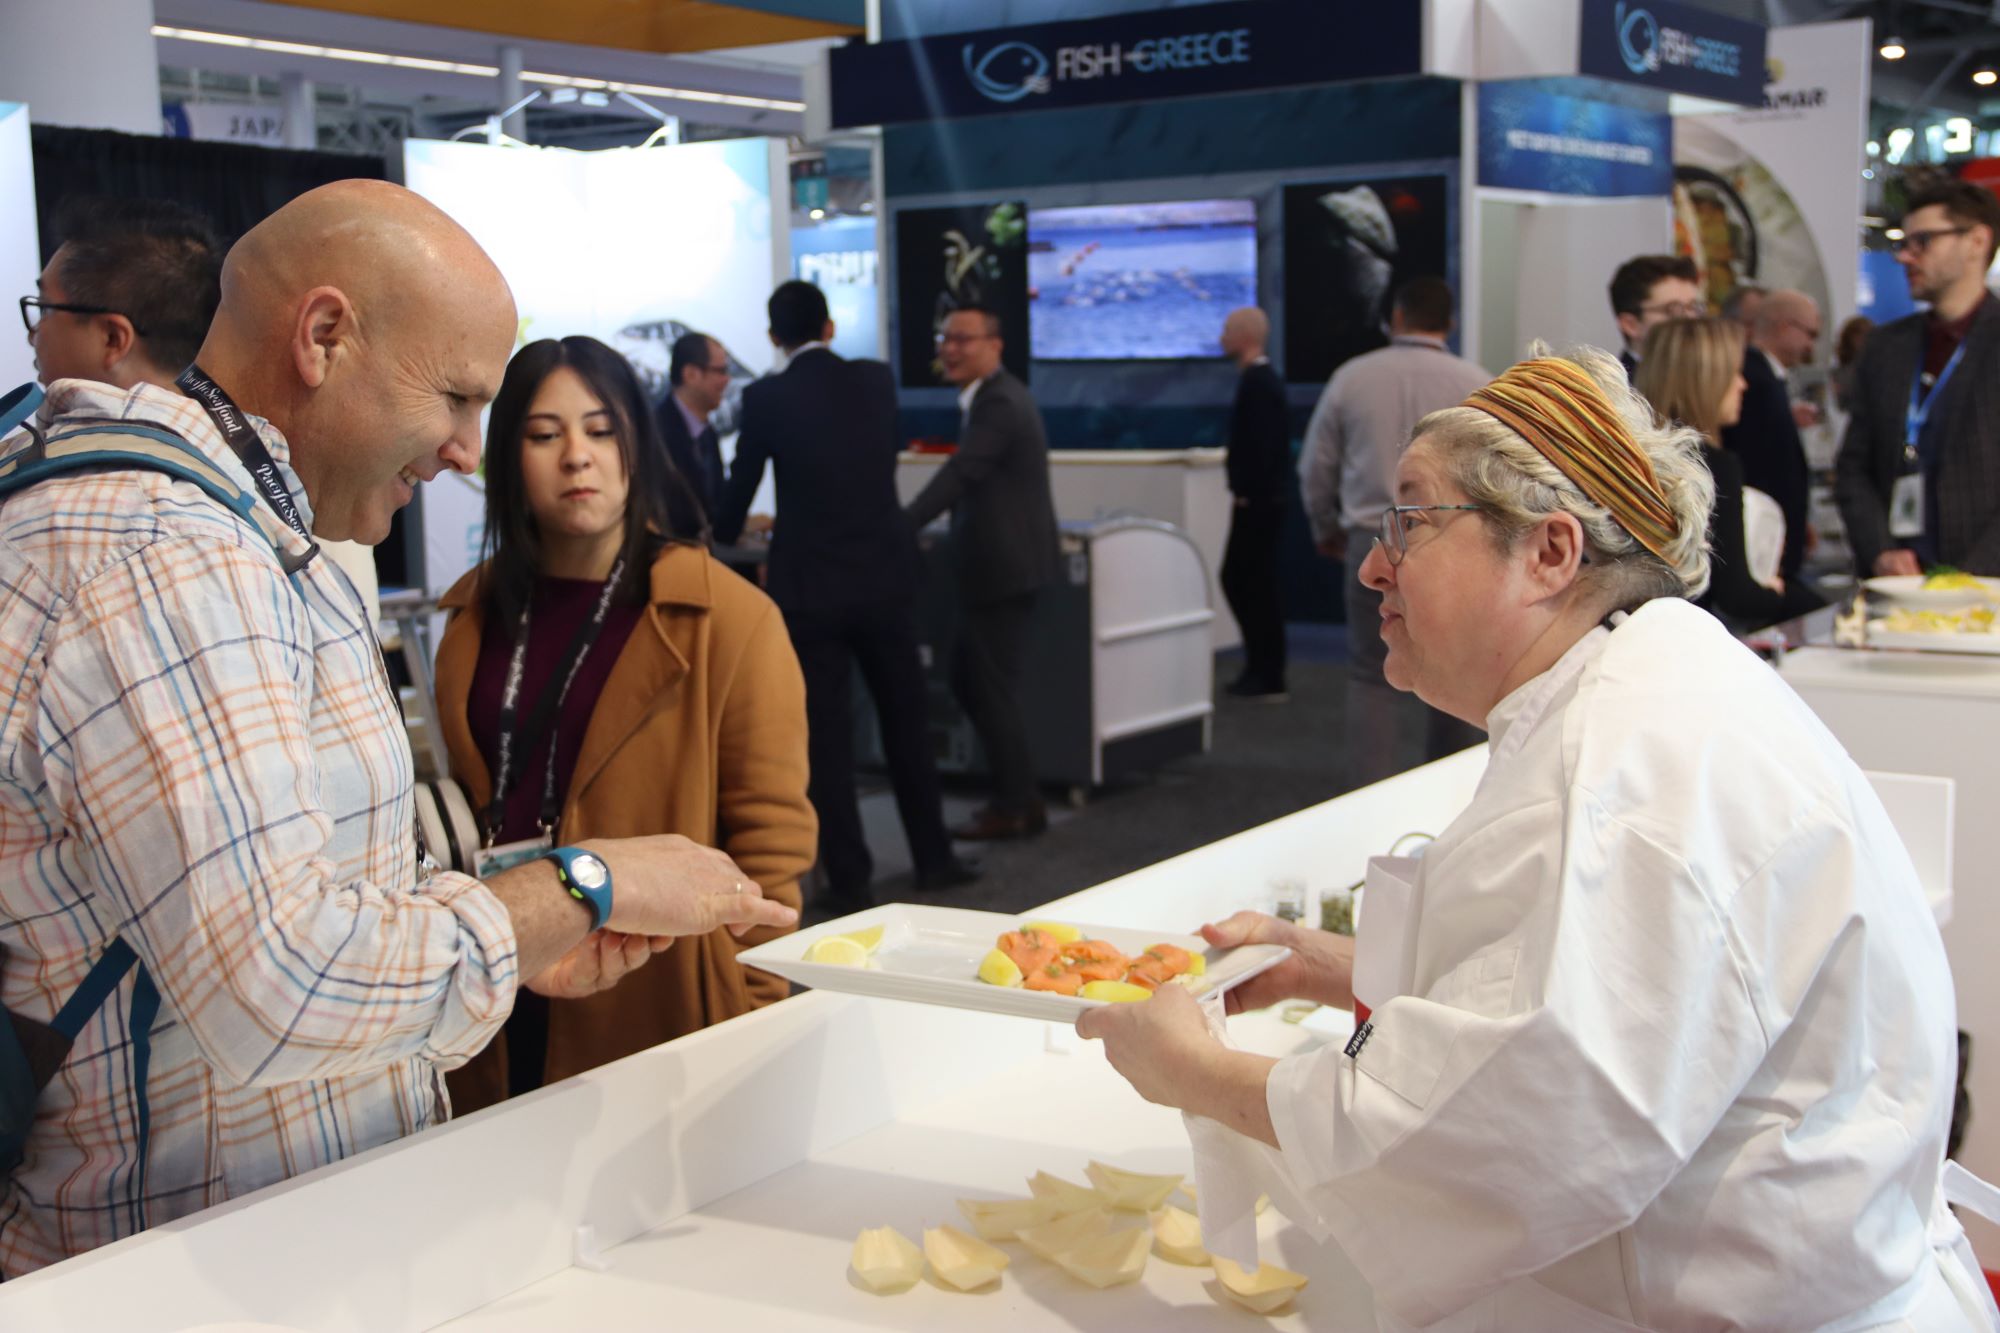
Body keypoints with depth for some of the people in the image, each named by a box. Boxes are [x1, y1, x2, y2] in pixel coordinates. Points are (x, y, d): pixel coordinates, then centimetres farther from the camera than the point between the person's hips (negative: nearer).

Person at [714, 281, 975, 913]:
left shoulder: (766, 398, -7)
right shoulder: (877, 381, 2)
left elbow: (740, 487, 3)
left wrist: (724, 532, 27)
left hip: (810, 588, -3)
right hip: (886, 579, 3)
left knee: (826, 735, 5)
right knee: (906, 721, 15)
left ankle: (849, 879, 8)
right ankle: (934, 859, 24)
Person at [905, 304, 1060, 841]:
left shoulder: (1000, 403, -17)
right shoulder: (994, 396, 15)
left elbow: (959, 475, -25)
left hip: (1004, 565, -10)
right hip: (996, 561, 10)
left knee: (992, 686, -3)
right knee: (968, 678, 15)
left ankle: (1016, 807, 8)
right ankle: (1017, 794, 22)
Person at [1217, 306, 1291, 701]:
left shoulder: (1257, 382, -17)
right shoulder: (1263, 379, 14)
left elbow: (1261, 445, -23)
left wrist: (1247, 494, -18)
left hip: (1256, 502, -10)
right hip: (1260, 498, 10)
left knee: (1257, 586, -3)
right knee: (1238, 580, 15)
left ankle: (1268, 679, 4)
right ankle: (1262, 667, 21)